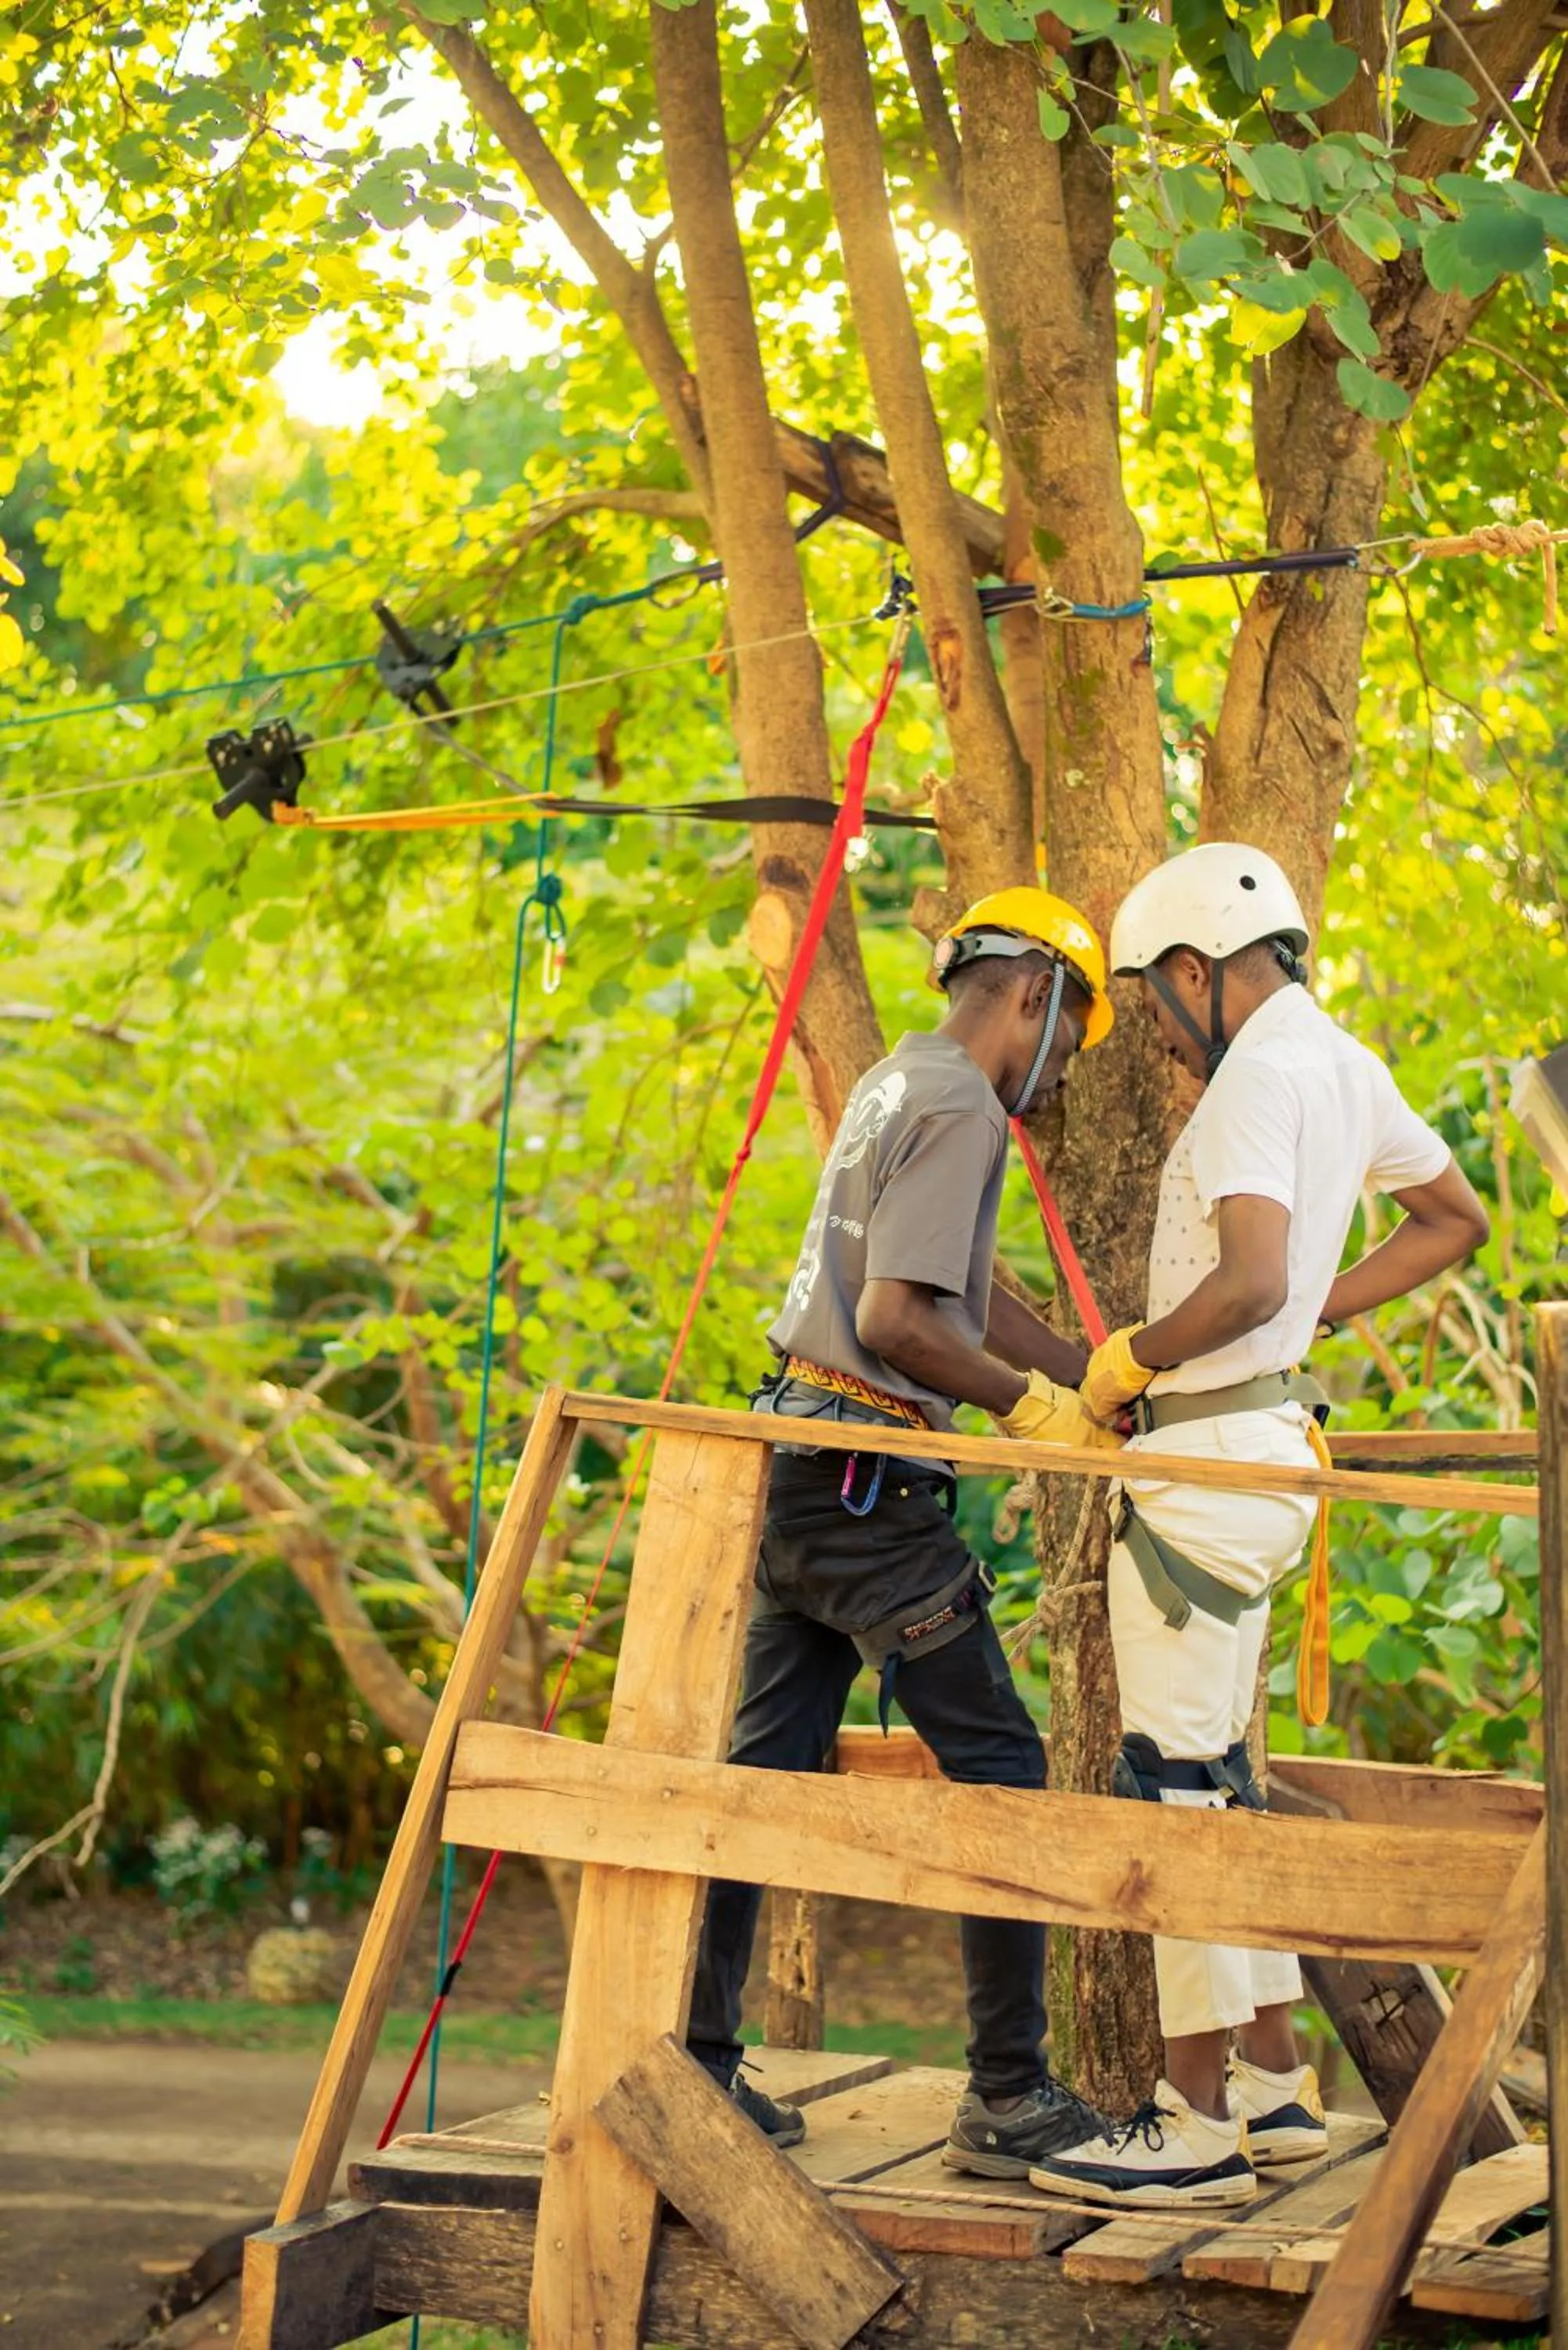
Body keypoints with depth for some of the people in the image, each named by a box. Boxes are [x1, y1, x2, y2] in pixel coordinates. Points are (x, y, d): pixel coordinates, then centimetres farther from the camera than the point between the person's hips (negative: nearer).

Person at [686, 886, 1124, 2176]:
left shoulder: (900, 1083, 19)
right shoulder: (959, 1112, -13)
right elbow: (895, 1318, -21)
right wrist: (1028, 1403, -10)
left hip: (801, 1471, 10)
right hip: (866, 1486, -10)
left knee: (768, 1763, 10)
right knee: (997, 1767, -3)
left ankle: (694, 2064, 12)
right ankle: (1010, 2097, -1)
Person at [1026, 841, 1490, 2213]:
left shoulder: (1261, 1074, -16)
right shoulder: (1343, 1068, 14)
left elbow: (1249, 1283, -29)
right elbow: (1456, 1221, 28)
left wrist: (1124, 1362, -13)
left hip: (1207, 1455, -10)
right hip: (1262, 1441, 10)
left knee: (1176, 1784, -6)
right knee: (1214, 1779, 16)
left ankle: (1200, 2125, -3)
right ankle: (1277, 2085, 21)